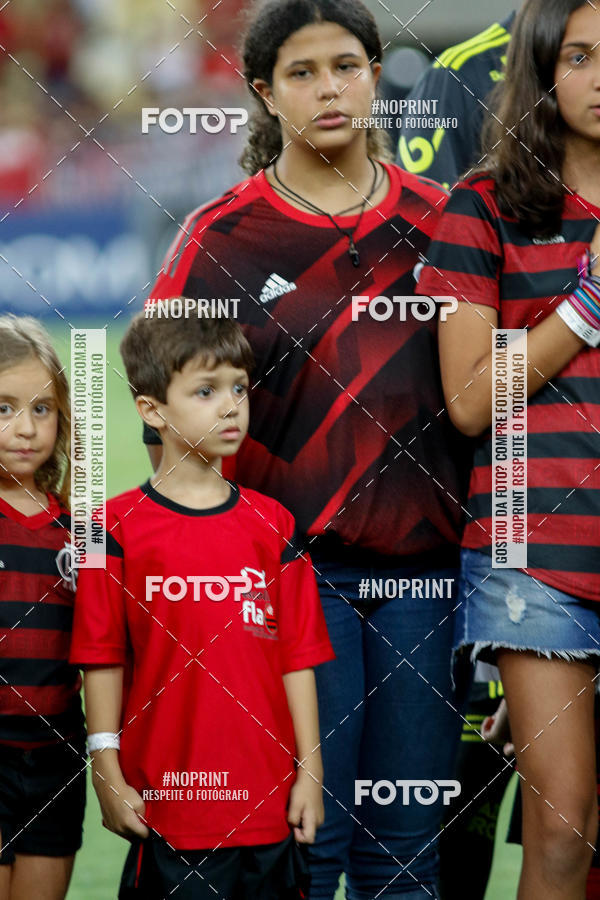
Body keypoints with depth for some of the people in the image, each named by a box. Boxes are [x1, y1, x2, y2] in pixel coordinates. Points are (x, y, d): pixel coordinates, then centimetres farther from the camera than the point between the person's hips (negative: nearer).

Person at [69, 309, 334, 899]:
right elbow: (102, 660, -1)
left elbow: (297, 658, 7)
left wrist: (309, 772, 3)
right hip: (164, 801, -3)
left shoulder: (271, 524, 7)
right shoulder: (120, 525, -1)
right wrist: (109, 777, -4)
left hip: (266, 803, 3)